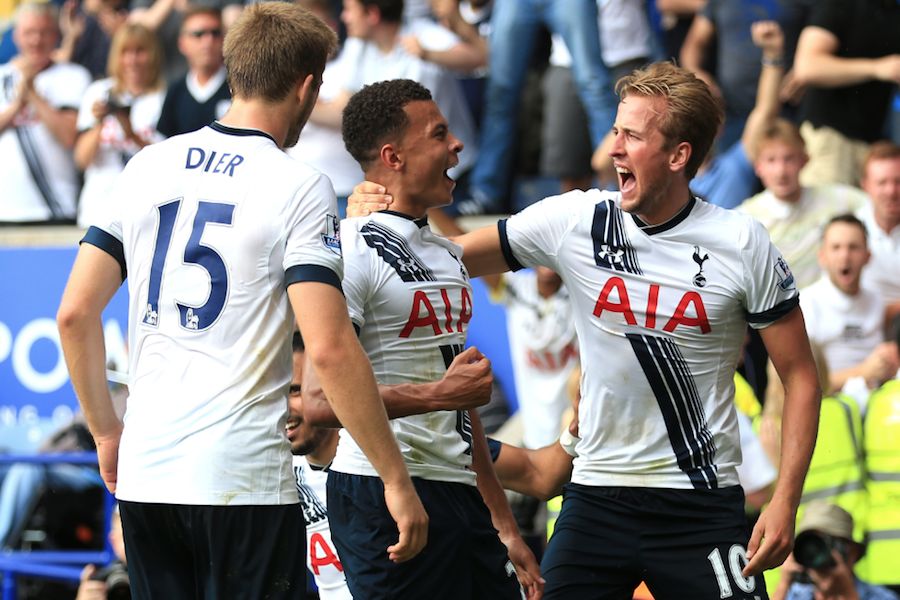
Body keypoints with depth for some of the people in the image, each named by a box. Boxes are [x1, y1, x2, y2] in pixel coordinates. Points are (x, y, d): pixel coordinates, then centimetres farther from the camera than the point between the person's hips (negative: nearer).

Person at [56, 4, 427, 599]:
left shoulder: (146, 167, 9)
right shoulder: (298, 187, -7)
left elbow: (75, 314, 8)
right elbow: (329, 348, -16)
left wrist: (107, 432, 21)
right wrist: (397, 480, -11)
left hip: (143, 475, 5)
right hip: (244, 478, -5)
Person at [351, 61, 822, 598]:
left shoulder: (742, 245, -6)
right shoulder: (574, 222, -2)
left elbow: (799, 373, -1)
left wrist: (785, 503, -9)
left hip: (703, 507, -2)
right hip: (597, 492, 2)